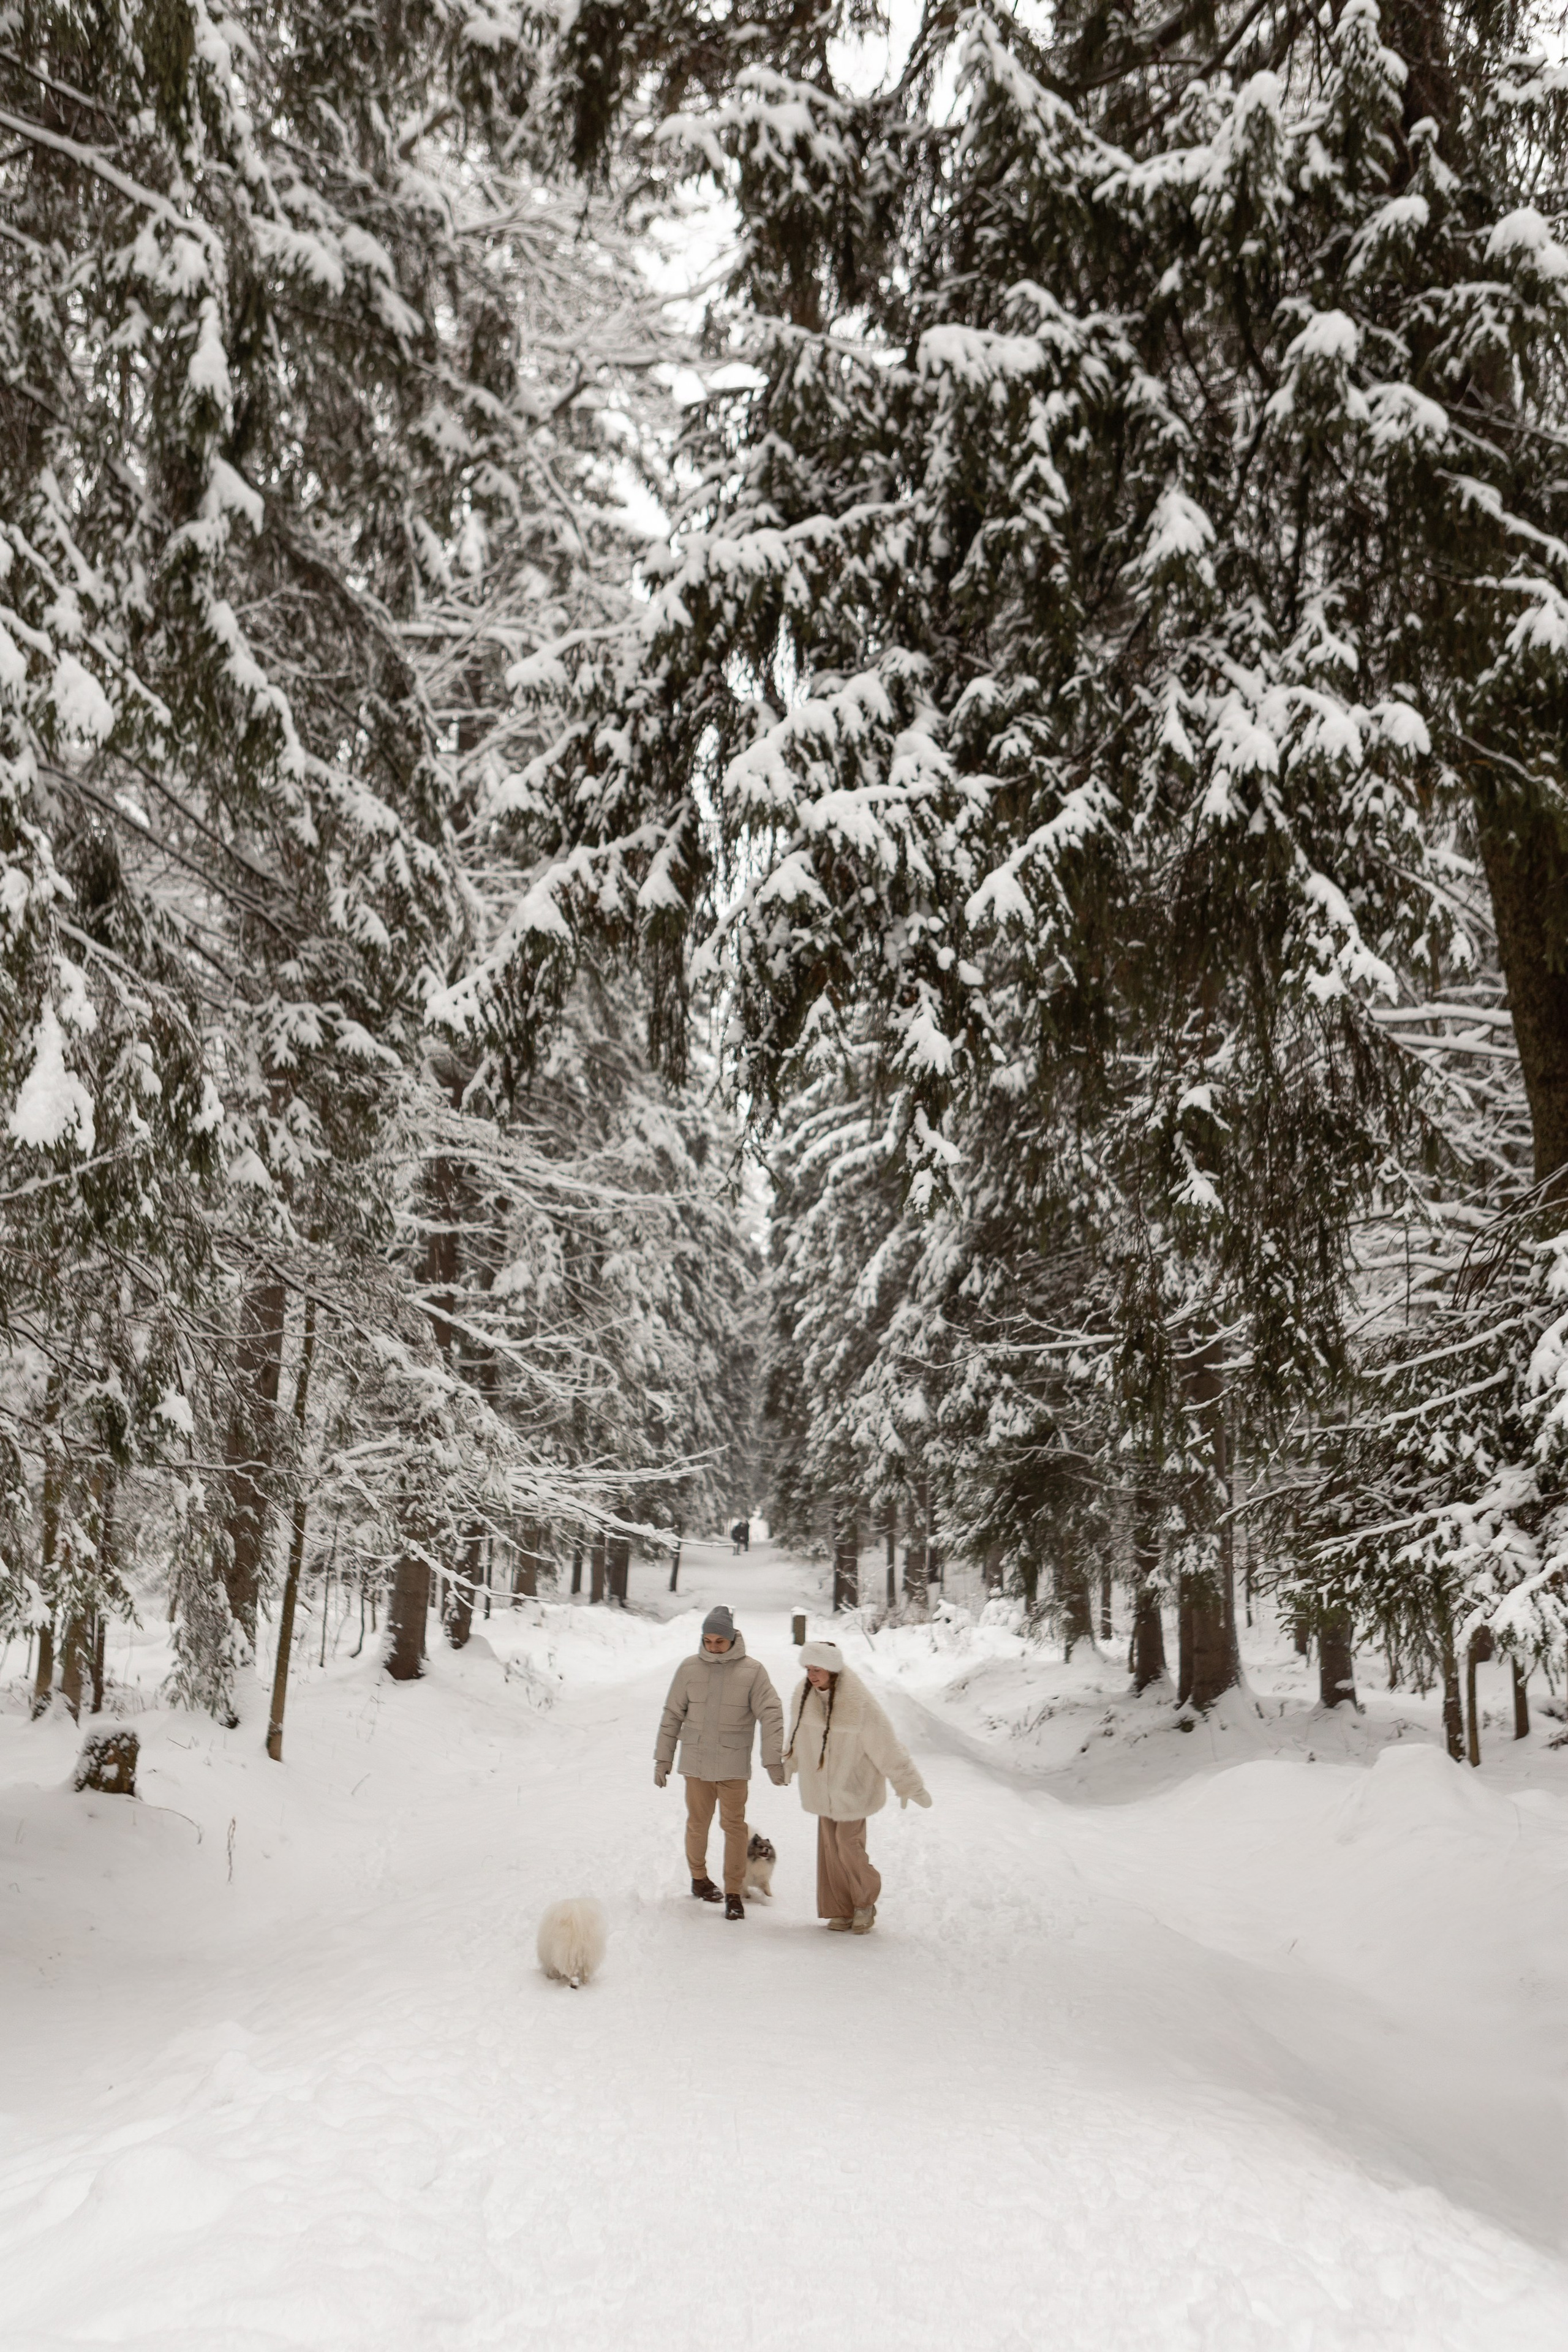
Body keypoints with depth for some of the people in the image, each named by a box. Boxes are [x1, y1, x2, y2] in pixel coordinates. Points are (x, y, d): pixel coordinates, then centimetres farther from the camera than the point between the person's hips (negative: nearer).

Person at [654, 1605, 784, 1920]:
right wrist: (662, 1759, 7)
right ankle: (699, 1877, 33)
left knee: (735, 1826, -3)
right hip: (695, 1763, 2)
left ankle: (733, 1893, 6)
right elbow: (672, 1716, 7)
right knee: (698, 1824, 12)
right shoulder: (689, 1668, 1)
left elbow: (771, 1715, -7)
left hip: (734, 1766, -2)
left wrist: (773, 1759, -14)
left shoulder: (752, 1671, -5)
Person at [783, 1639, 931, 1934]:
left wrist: (909, 1785, -13)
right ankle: (842, 1910, 19)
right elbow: (799, 1733, 15)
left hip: (853, 1786, -5)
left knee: (849, 1845, -5)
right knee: (830, 1847, 6)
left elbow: (886, 1746, -18)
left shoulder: (858, 1703, -24)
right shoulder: (805, 1696, -6)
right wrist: (789, 1764, 30)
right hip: (824, 1786, 5)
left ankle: (865, 1905, 19)